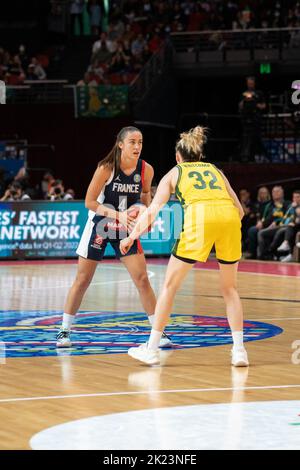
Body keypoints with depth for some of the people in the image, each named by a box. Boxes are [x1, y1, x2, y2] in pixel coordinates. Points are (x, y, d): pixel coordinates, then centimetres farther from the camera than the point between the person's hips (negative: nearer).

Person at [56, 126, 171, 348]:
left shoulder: (146, 170, -11)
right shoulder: (106, 168, -21)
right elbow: (89, 202, -18)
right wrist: (118, 215, -28)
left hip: (126, 229, 2)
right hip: (100, 226, -2)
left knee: (142, 279, -5)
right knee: (82, 280, 2)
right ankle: (65, 331, 13)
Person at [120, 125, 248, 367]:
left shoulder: (174, 173, 26)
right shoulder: (215, 171, 32)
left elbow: (153, 210, 19)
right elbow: (239, 209, 25)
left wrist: (133, 236, 26)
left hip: (199, 217, -3)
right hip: (230, 217, 3)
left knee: (170, 284, 10)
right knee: (230, 287, 19)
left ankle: (152, 349, 12)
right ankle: (239, 350, 9)